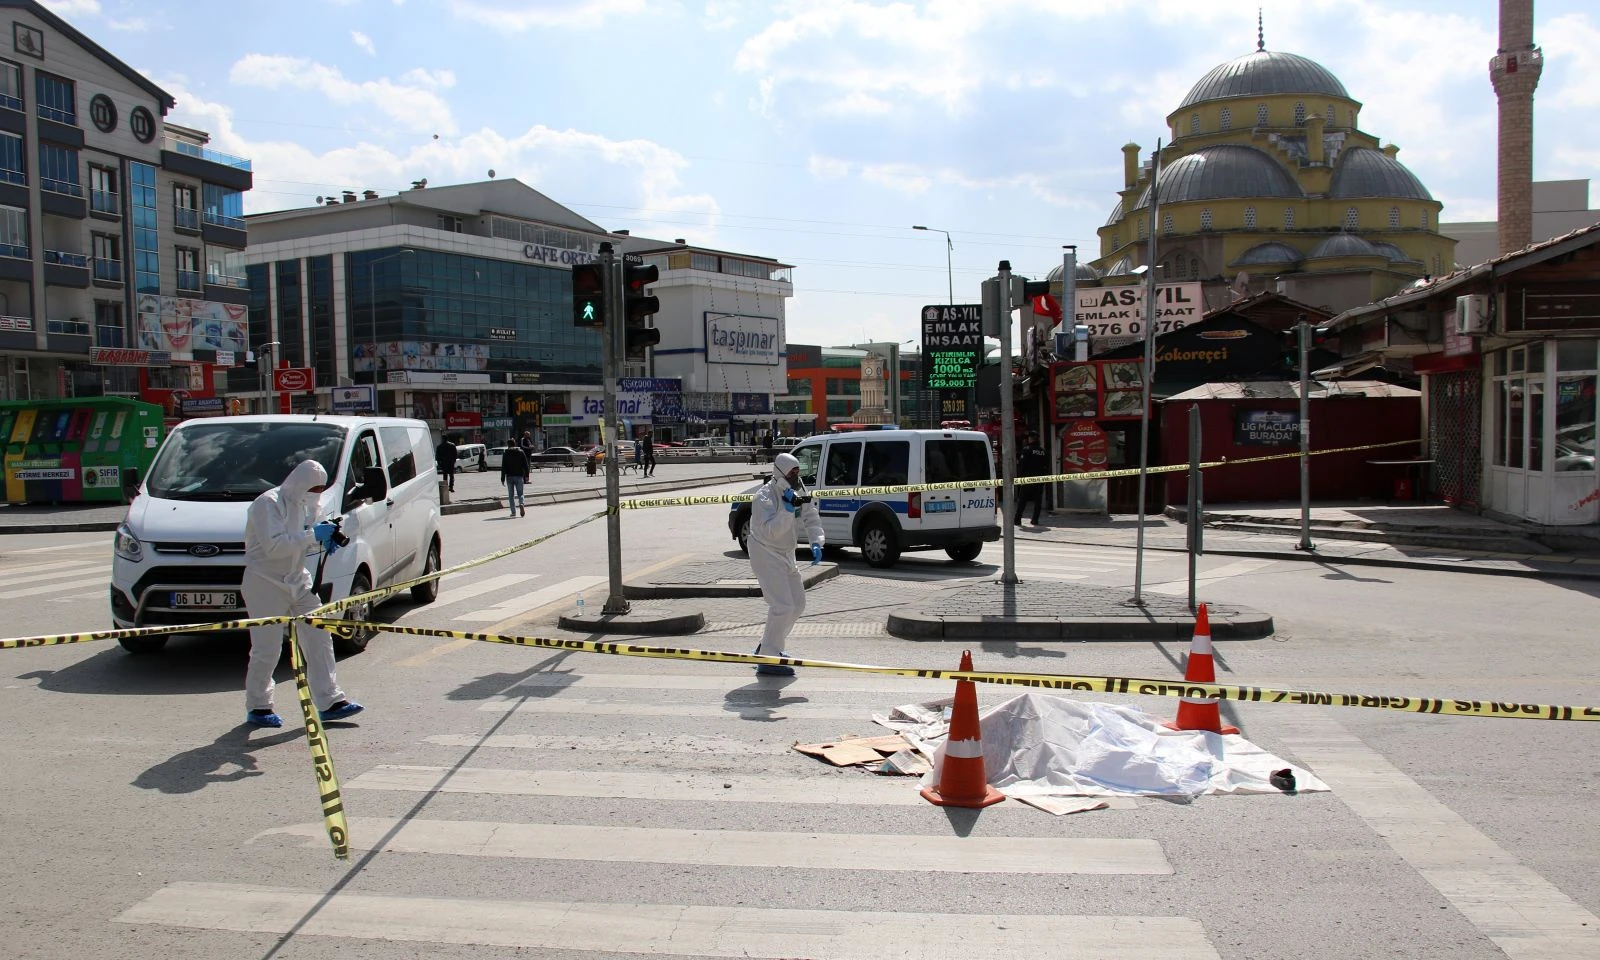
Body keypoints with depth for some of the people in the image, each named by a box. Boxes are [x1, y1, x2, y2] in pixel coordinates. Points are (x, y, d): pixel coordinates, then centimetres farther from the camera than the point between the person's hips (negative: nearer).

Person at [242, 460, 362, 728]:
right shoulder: (268, 503, -17)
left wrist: (324, 538, -3)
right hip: (265, 583, -8)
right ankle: (257, 707, 17)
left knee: (319, 638, 2)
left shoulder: (306, 503, 9)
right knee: (267, 649, -1)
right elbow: (273, 546, -27)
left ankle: (329, 701, 7)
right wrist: (313, 535, -29)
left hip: (297, 580, 8)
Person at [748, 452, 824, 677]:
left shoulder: (798, 492, 1)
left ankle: (768, 646, 31)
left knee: (797, 604, 15)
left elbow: (811, 518, 2)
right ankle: (768, 661, -13)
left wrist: (816, 543, -14)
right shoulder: (764, 497, -22)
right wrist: (788, 508, -39)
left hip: (786, 554, 9)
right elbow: (770, 531, -32)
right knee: (782, 606, -18)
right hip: (765, 554, -9)